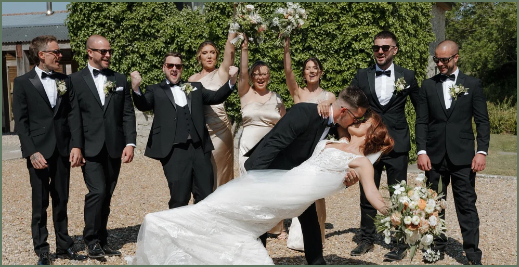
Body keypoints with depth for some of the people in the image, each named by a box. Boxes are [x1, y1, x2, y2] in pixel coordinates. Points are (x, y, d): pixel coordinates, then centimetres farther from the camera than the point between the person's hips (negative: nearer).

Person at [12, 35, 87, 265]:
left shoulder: (64, 81, 9)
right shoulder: (23, 82, -1)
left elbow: (71, 115, 7)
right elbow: (20, 122, -4)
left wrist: (76, 145, -4)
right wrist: (32, 152, -13)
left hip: (63, 151, 3)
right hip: (39, 152, -3)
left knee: (61, 201, 12)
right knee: (40, 204, 4)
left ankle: (64, 246, 23)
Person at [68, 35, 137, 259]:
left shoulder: (120, 80, 12)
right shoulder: (76, 80, 3)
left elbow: (128, 114, 8)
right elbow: (74, 117, -2)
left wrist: (130, 143, -3)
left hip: (114, 148, 3)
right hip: (91, 148, -3)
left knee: (106, 196, 9)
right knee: (97, 192, -13)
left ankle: (102, 242, 20)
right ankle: (91, 241, 4)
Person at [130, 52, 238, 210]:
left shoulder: (195, 87, 20)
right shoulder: (155, 90, 11)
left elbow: (216, 97, 10)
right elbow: (143, 105, -6)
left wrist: (231, 81, -8)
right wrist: (136, 88, -28)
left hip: (200, 149, 3)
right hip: (174, 151, -3)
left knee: (206, 197, 8)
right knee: (179, 199, 1)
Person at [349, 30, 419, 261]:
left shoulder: (407, 76, 2)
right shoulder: (362, 76, 5)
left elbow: (421, 109, 10)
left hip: (396, 146, -2)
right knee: (367, 195, 11)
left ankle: (400, 244, 18)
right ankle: (367, 239, 26)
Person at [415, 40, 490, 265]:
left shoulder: (472, 84, 3)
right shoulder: (428, 85, 7)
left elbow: (482, 121, 2)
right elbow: (422, 121, 4)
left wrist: (482, 151, -8)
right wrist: (421, 151, -5)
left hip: (463, 156, -2)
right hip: (434, 156, 2)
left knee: (467, 204, 1)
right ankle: (437, 247, 20)